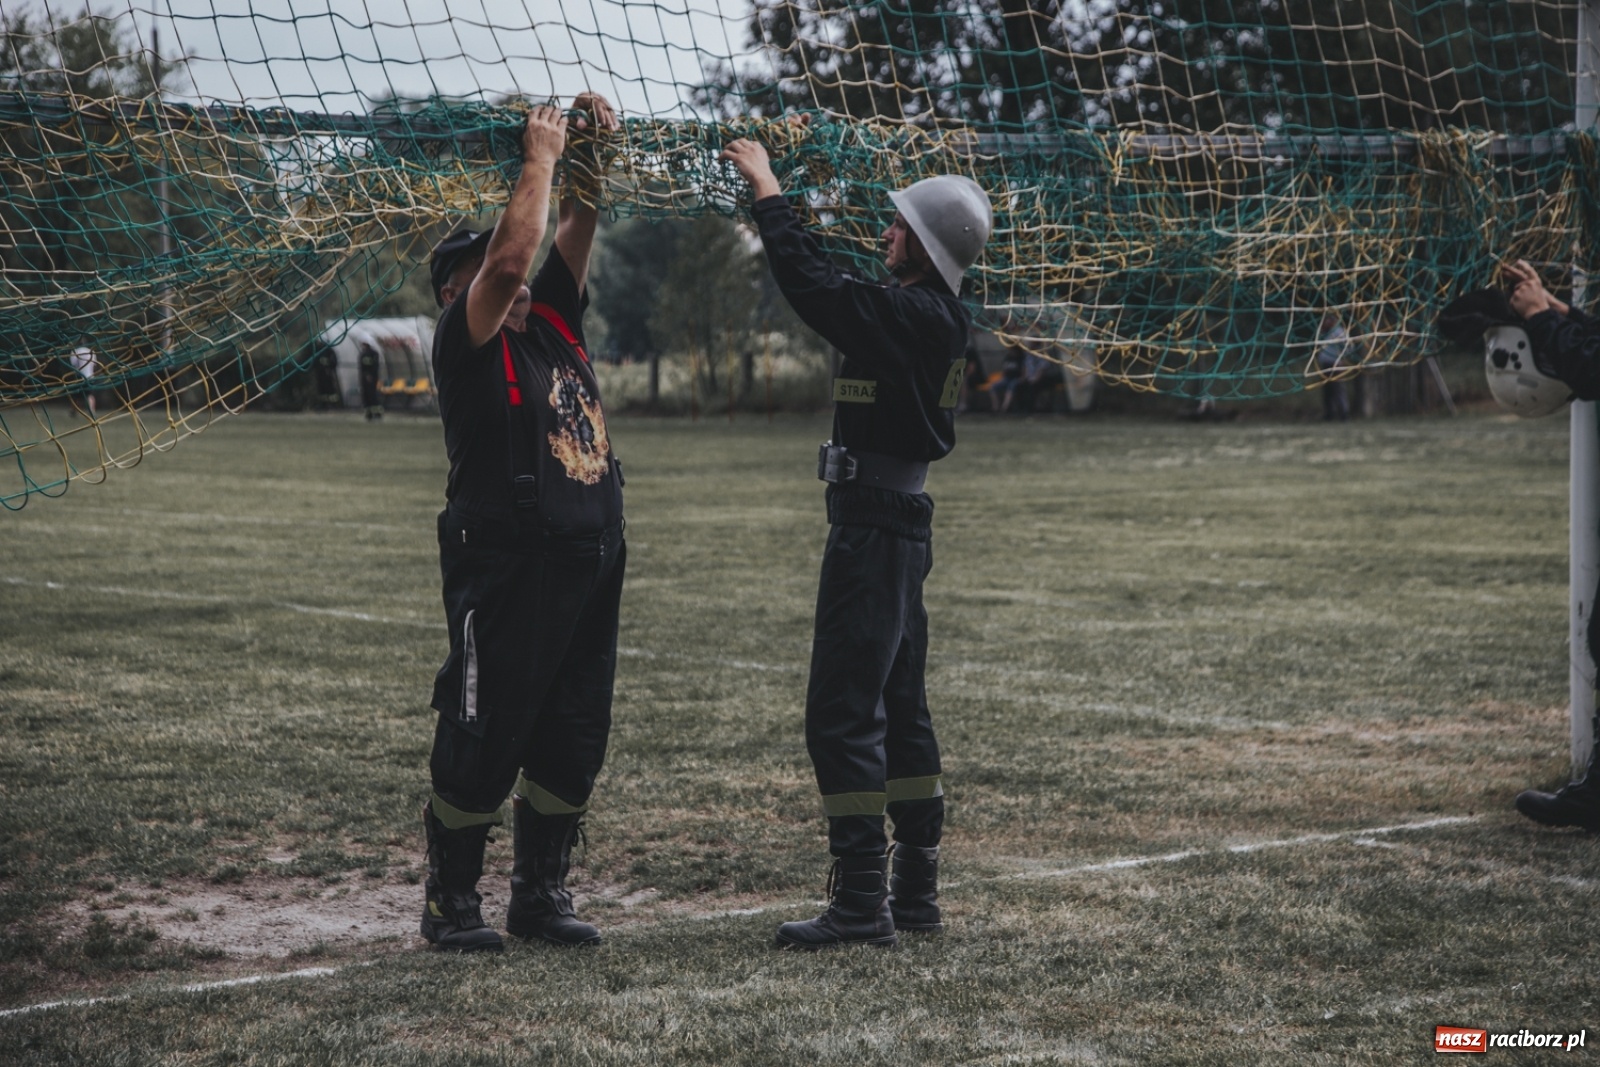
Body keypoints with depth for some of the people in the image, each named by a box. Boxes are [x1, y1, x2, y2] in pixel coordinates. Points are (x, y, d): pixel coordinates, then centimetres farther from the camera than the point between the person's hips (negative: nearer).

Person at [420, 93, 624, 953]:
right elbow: (509, 259, -19)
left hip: (591, 563, 7)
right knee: (484, 738, -2)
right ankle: (451, 899, 11)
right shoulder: (467, 339, -5)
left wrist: (592, 154, 0)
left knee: (574, 739, 11)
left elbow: (574, 232, 14)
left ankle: (540, 893, 22)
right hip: (507, 566, -7)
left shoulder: (551, 323, 15)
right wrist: (540, 157, -10)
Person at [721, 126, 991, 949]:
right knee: (898, 709, 15)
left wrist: (767, 192, -7)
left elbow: (812, 287, -19)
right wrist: (775, 201, 23)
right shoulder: (933, 319, 11)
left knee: (843, 714, -9)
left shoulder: (908, 317, -18)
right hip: (898, 522, 10)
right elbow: (832, 286, 22)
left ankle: (862, 903, -8)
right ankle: (915, 890, 22)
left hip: (874, 531, -10)